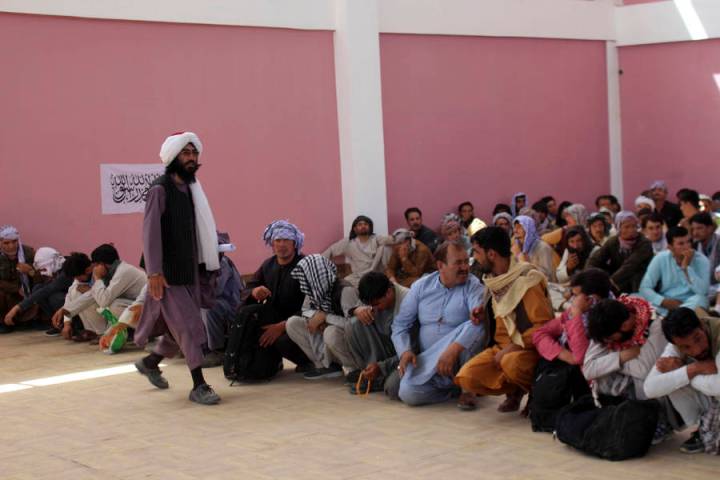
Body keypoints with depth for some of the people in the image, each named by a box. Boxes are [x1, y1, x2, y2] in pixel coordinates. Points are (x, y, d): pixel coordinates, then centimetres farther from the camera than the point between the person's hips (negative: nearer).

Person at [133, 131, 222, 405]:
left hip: (189, 271, 8)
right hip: (168, 274, -8)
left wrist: (205, 266, 11)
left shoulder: (191, 188, 12)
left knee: (180, 330, 14)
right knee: (188, 328, -9)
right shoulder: (160, 189, -10)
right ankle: (199, 386, -3)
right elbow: (150, 231, -16)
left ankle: (150, 362, 37)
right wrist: (154, 272, -22)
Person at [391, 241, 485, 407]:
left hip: (460, 358, -2)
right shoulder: (421, 286, 5)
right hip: (425, 360, 2)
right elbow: (400, 324, 7)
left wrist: (454, 349, -37)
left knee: (475, 329, -32)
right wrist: (405, 351, -13)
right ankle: (455, 389, -1)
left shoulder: (473, 286, -6)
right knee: (408, 393, -26)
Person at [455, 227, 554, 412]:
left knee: (510, 363, -40)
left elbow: (544, 326, -20)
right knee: (466, 378, -16)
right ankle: (515, 390, 8)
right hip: (502, 347, 7)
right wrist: (484, 316, 2)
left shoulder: (526, 281, -17)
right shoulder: (492, 280, 6)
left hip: (530, 348, -7)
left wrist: (514, 347, -23)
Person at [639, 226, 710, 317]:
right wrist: (664, 302, -21)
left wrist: (687, 267, -22)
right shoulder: (660, 259, -4)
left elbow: (702, 291, -21)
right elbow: (644, 288, -7)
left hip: (691, 305, 0)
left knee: (699, 299, -34)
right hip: (665, 306, 1)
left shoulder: (701, 260, -7)